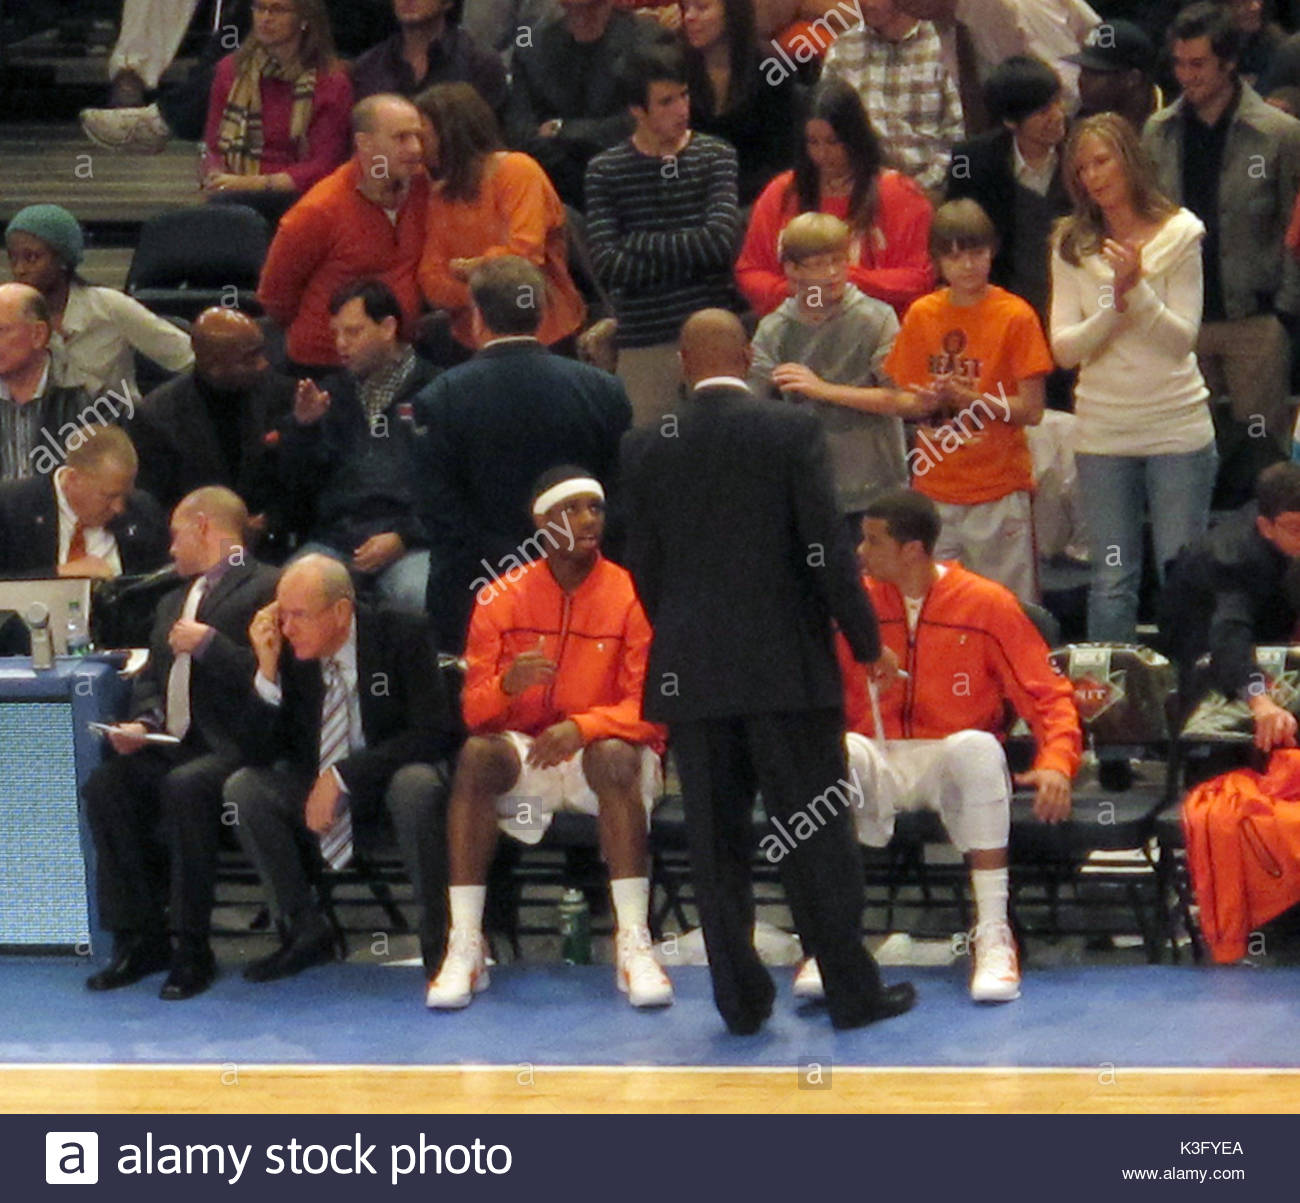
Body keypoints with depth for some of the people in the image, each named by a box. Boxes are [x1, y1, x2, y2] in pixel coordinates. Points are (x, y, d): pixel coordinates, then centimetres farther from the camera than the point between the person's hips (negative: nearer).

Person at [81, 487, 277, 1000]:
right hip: (174, 745, 8)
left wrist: (207, 644, -14)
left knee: (185, 786, -34)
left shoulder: (266, 588, -1)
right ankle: (140, 940, -11)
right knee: (105, 785, -17)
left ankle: (192, 950, -24)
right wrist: (143, 722, 2)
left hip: (234, 746, -8)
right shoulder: (174, 602, 27)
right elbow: (150, 678, 22)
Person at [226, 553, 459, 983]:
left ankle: (439, 942, -23)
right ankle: (306, 933, -6)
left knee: (417, 784, -37)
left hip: (391, 777, -4)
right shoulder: (286, 649, -10)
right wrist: (267, 672, -23)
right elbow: (260, 757, -8)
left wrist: (343, 775, -29)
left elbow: (435, 733, -24)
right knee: (242, 789, -19)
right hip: (318, 785, 4)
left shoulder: (401, 635, -17)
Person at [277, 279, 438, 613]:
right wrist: (302, 426, 2)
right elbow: (296, 491, 18)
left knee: (416, 595, -37)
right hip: (334, 538, 4)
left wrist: (402, 538, -10)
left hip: (409, 543, -3)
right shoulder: (331, 393, 21)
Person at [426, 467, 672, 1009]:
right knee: (476, 756, -29)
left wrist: (582, 728, -27)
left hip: (603, 753, -1)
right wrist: (506, 685, -26)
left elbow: (650, 710, -10)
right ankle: (465, 949, -31)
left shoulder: (632, 597, -5)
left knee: (614, 757, -35)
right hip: (526, 753, 2)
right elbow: (473, 710, -2)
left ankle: (633, 945, -35)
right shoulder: (500, 599, 1)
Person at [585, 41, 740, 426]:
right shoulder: (604, 171, 3)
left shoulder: (715, 156, 5)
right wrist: (690, 256, -10)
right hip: (642, 345, 0)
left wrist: (637, 243, -6)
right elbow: (607, 264, -9)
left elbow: (721, 240, -10)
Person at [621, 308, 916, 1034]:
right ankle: (853, 991, 8)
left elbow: (643, 567, 5)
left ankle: (741, 999, 9)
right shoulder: (792, 432, -7)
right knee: (817, 831, 4)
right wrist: (865, 640, 2)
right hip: (787, 665, -2)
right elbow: (827, 547, -9)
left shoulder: (647, 450, 1)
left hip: (691, 671, 2)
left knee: (717, 840, 7)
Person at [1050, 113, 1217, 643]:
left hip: (1177, 426, -2)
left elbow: (1182, 340, -8)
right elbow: (1064, 349, -3)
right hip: (1102, 432, 2)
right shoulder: (1072, 245, 3)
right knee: (1112, 583, 6)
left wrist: (1138, 290, -23)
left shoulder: (1180, 233, -4)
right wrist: (1116, 303, -18)